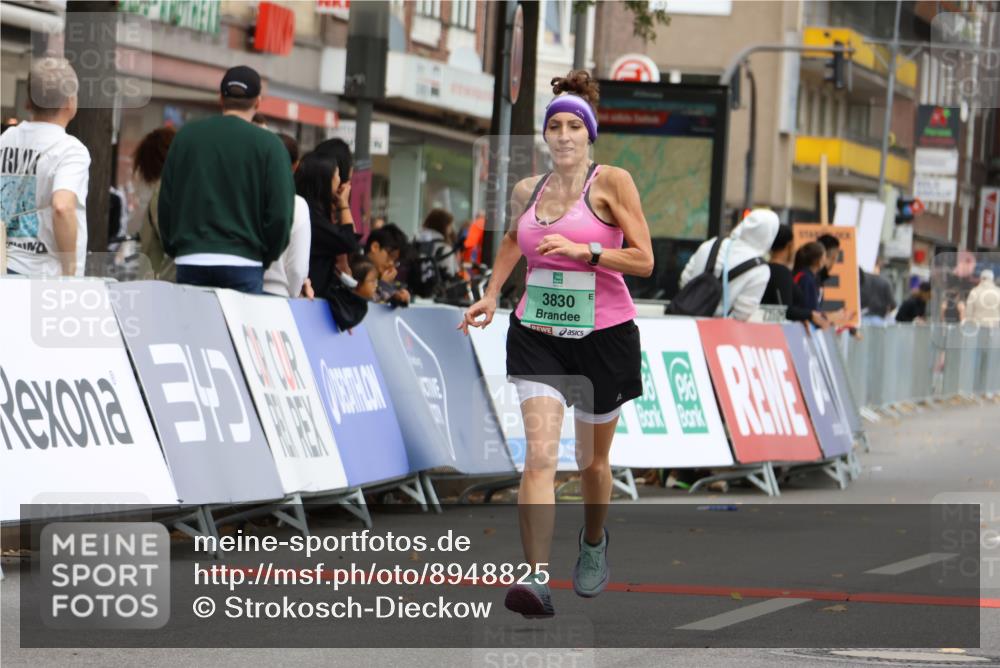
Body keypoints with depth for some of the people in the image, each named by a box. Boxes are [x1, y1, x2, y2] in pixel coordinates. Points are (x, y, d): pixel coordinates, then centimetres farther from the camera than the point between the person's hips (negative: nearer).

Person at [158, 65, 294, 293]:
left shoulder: (186, 136, 7)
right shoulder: (269, 144, -3)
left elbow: (165, 204, 10)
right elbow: (280, 212, -5)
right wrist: (266, 258, 9)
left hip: (190, 262, 3)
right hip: (243, 265, -3)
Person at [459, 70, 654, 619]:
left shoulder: (611, 182, -7)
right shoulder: (527, 191, 7)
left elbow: (643, 260, -11)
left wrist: (581, 250, -22)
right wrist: (491, 295, 18)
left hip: (603, 336, -2)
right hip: (537, 336, 2)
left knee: (592, 460, 13)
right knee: (539, 454, -15)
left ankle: (594, 542, 44)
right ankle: (537, 579, -24)